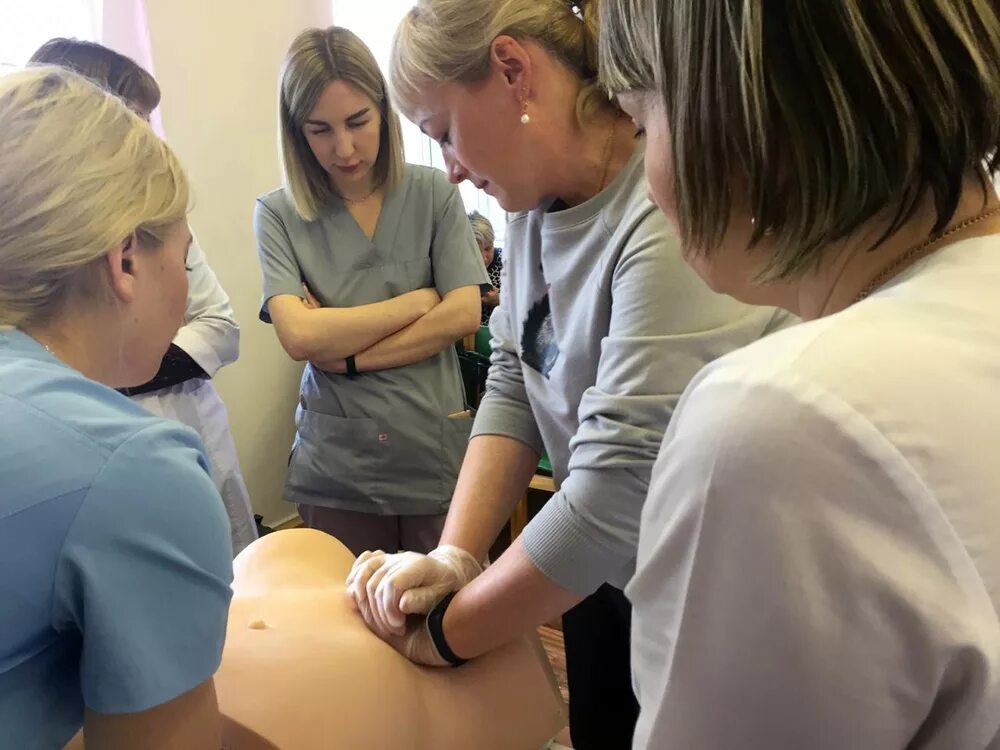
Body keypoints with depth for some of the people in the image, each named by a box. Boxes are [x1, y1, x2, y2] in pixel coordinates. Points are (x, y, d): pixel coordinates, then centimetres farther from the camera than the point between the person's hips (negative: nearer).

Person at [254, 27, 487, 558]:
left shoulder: (432, 193, -1)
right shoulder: (278, 214, -3)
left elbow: (463, 315, -7)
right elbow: (299, 336, -14)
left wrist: (348, 355, -12)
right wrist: (419, 300, -8)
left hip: (436, 454, 1)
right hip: (337, 466, 0)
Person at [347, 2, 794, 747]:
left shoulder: (677, 217, -30)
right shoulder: (539, 194, -2)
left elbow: (619, 492, -31)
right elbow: (514, 385, -2)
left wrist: (443, 634, -18)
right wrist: (456, 555, -14)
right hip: (602, 573, 7)